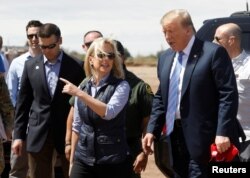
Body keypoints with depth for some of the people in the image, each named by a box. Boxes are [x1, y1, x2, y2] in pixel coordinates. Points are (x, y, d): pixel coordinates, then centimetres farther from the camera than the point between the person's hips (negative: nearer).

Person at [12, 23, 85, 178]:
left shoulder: (76, 67, -2)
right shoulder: (30, 66, 6)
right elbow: (23, 103, 8)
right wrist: (18, 135, 4)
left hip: (68, 133, -2)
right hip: (38, 134, 2)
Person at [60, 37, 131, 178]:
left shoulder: (121, 86, -5)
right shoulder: (82, 86, 8)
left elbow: (109, 112, -22)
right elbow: (77, 125, 13)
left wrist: (79, 93, -21)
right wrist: (72, 159, 13)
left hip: (113, 160, -4)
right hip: (83, 159, 4)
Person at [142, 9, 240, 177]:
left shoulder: (213, 52, -9)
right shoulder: (165, 58, 14)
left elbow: (229, 94, -13)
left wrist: (223, 132, -20)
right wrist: (152, 130, 9)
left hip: (203, 138, -7)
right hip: (175, 137, 7)